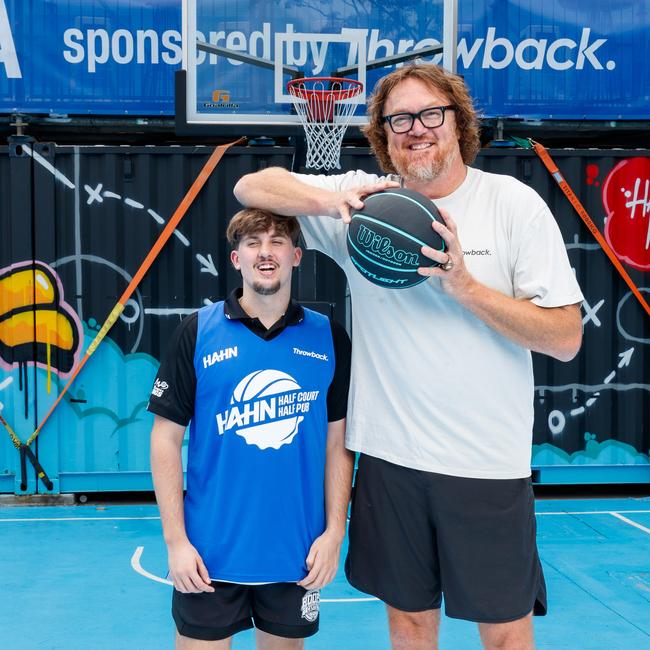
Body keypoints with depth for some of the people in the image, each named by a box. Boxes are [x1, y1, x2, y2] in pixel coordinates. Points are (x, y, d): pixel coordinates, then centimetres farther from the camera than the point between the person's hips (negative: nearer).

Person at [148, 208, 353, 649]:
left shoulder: (329, 338, 1)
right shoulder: (198, 332, -4)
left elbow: (338, 442, 5)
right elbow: (167, 437, -3)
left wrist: (335, 531, -2)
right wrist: (175, 539, -6)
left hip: (298, 552, 2)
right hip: (211, 551, -1)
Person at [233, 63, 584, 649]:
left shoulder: (514, 203, -5)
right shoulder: (367, 197, 2)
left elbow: (566, 339, -8)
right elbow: (251, 187, -2)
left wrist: (463, 284, -19)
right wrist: (335, 201, -19)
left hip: (488, 462, -2)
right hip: (389, 454, 2)